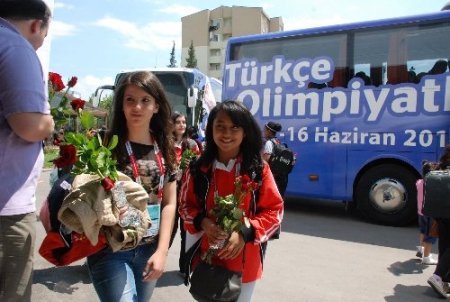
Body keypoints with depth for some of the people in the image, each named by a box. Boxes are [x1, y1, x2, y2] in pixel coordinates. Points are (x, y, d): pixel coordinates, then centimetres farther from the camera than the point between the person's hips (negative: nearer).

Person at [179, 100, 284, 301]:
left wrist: (245, 233, -20)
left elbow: (274, 211, -6)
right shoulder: (198, 169, -6)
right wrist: (202, 222, -16)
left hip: (244, 263, -1)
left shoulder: (259, 169, -10)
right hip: (206, 259, 1)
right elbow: (185, 205, 4)